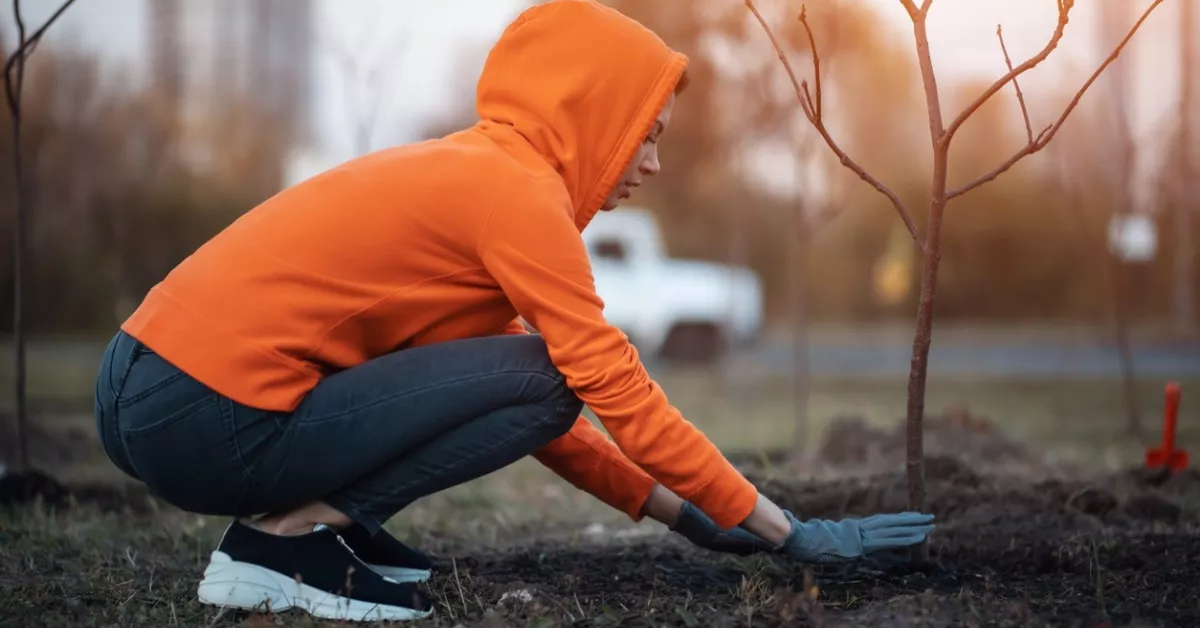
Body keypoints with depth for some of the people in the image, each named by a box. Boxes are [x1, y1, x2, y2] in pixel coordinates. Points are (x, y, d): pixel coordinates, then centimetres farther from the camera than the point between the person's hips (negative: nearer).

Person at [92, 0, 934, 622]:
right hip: (204, 420, -10)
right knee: (537, 379, -8)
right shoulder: (517, 187, -11)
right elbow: (619, 393, -11)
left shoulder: (466, 170, 17)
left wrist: (676, 510, 19)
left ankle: (300, 517, 10)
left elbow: (500, 390, 21)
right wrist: (785, 532, -3)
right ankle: (285, 538, -7)